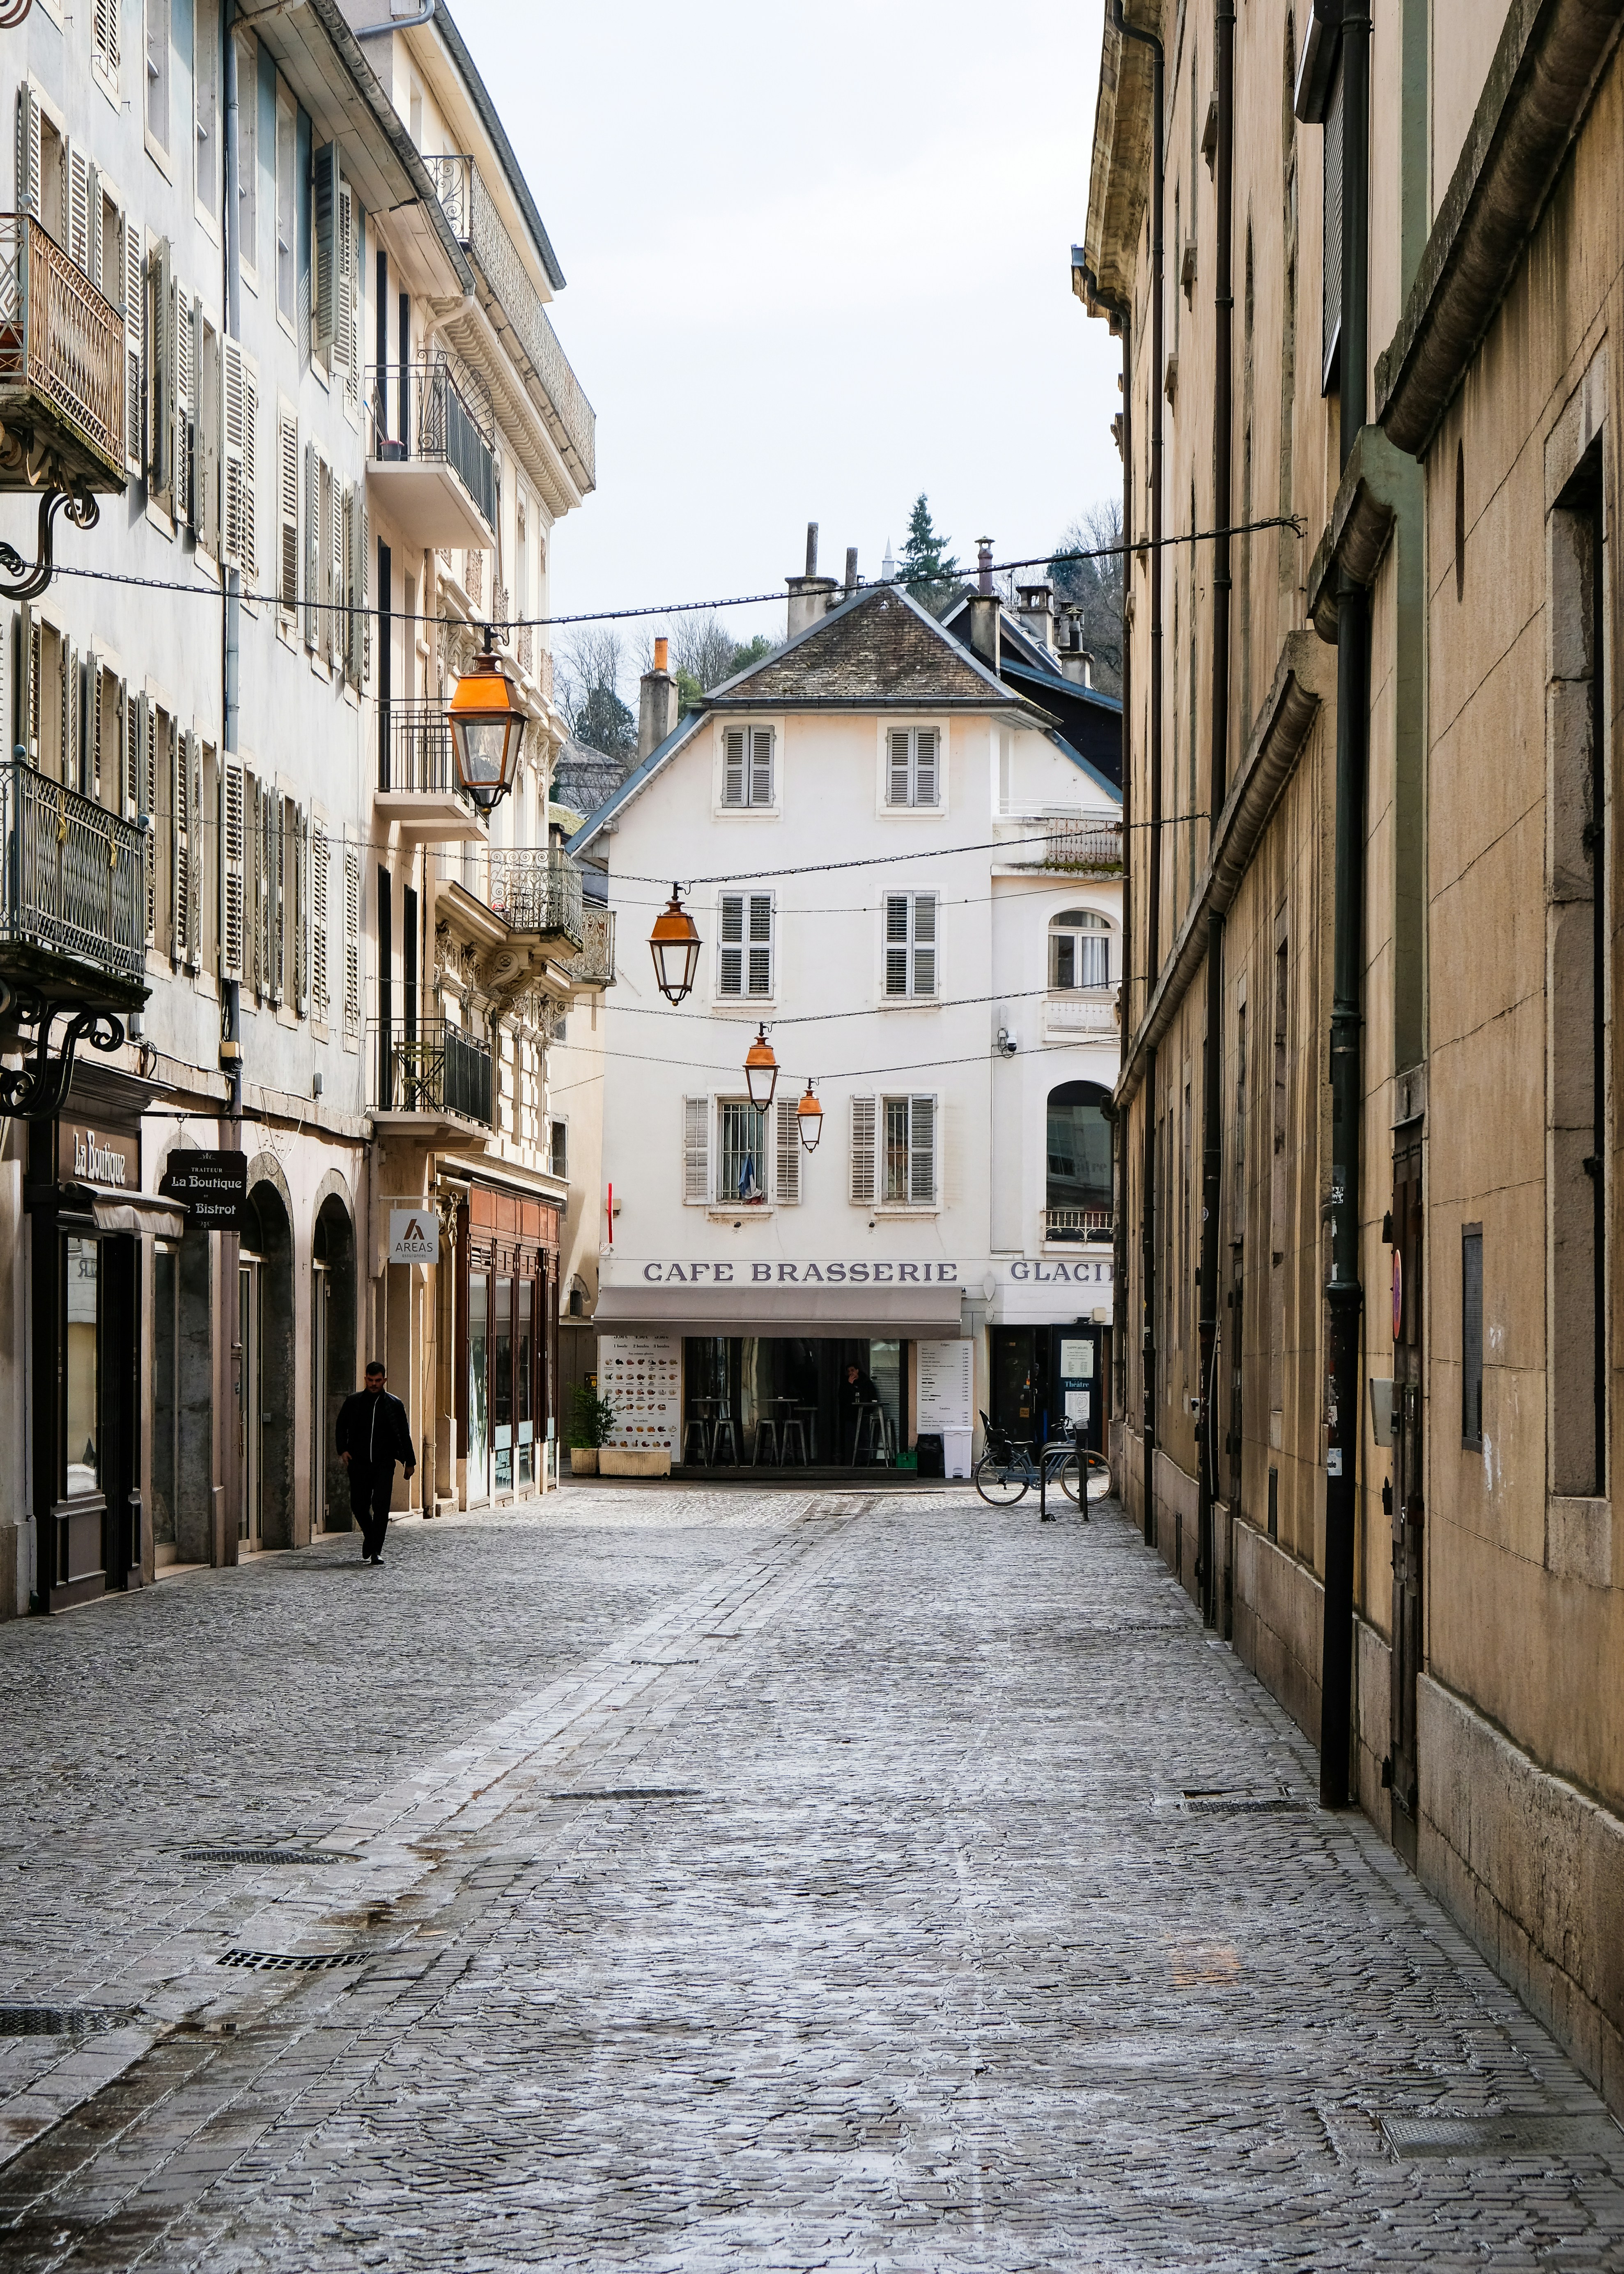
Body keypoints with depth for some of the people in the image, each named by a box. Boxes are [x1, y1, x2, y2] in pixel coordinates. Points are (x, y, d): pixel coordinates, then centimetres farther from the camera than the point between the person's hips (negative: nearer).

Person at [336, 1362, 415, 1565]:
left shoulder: (394, 1405, 3)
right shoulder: (353, 1402, 6)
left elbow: (404, 1435, 9)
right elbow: (341, 1427, 16)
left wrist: (409, 1462, 9)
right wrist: (343, 1450, 3)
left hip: (384, 1464, -2)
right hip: (359, 1463, 2)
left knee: (381, 1506, -12)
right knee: (358, 1505, 5)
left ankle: (376, 1550, -9)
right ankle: (369, 1536, 33)